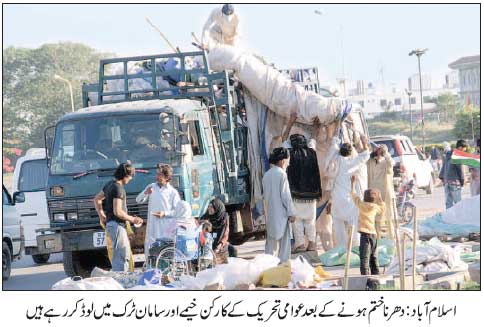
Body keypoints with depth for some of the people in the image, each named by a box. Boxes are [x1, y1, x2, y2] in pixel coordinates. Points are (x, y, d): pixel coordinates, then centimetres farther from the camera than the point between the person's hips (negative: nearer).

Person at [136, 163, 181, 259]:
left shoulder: (173, 192, -2)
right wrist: (145, 193, -9)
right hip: (152, 227, 4)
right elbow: (138, 200, 10)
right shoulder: (151, 187, 10)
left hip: (166, 229, -4)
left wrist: (165, 213, -16)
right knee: (149, 252, 4)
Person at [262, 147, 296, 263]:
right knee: (283, 242, 0)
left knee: (271, 243, 12)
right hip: (281, 214, -7)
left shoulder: (266, 175, 8)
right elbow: (285, 195, -14)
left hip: (270, 214, 7)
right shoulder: (281, 174, -13)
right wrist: (291, 213, -9)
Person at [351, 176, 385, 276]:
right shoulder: (375, 207, 7)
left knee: (364, 257, -10)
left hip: (365, 234, -6)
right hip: (374, 234, 6)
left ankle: (365, 275, -18)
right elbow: (382, 209, 30)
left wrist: (353, 183, 19)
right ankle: (376, 273, 23)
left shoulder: (362, 205, -6)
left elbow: (353, 195, 7)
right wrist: (380, 198, 35)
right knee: (373, 256, 18)